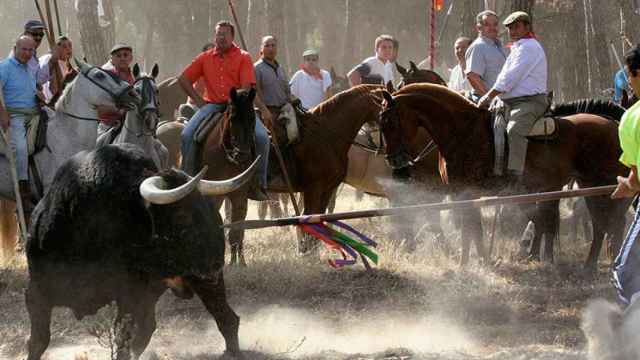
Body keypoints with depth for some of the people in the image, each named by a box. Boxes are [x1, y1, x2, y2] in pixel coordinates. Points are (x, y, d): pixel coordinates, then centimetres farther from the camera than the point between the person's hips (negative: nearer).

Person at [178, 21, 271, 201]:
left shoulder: (243, 57, 4)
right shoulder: (205, 58, 11)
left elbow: (246, 88, -5)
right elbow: (183, 79, 14)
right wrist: (198, 100, 5)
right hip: (212, 105, 2)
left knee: (261, 136, -23)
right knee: (187, 135, -21)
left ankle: (259, 185, -10)